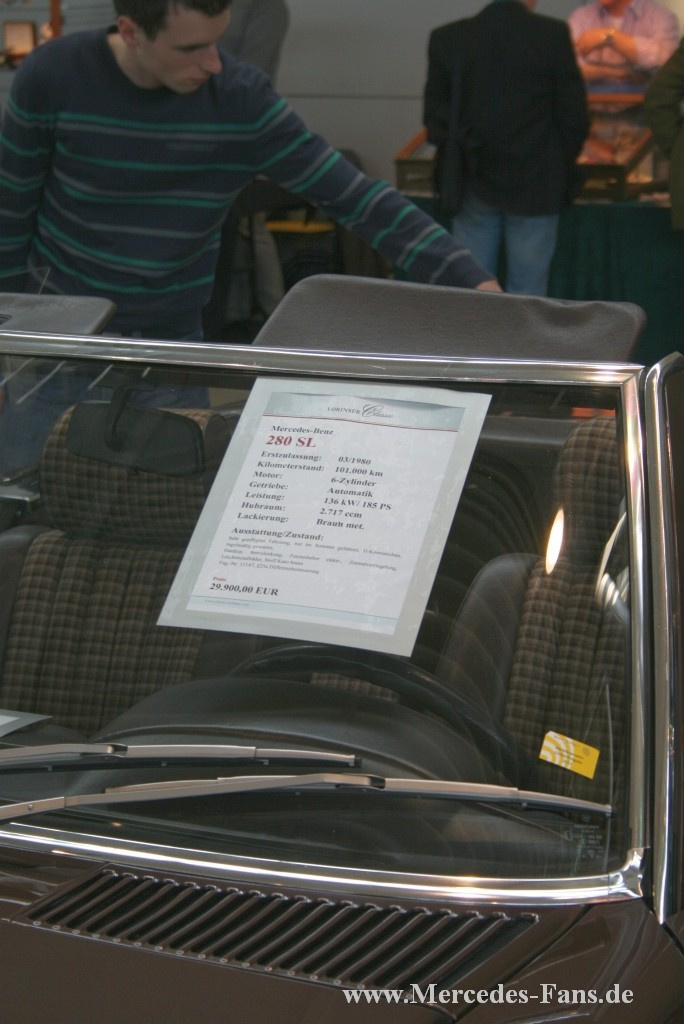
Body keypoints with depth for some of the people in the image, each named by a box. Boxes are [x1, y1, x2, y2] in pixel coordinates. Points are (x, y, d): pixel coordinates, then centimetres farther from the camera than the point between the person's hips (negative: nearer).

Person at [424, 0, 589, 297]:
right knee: (527, 295, 4)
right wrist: (559, 166, 9)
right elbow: (573, 116, -7)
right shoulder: (552, 35, -9)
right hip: (534, 184, -2)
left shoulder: (446, 38, -2)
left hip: (473, 185, 2)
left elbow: (434, 116, 3)